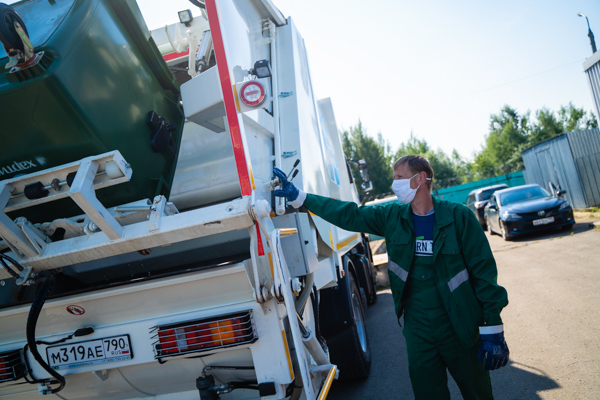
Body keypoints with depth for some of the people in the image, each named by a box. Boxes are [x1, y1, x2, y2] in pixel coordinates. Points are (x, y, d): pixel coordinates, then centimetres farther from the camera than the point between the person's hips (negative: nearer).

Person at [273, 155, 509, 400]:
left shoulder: (458, 216, -10)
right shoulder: (392, 217, 0)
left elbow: (484, 271, -9)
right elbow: (347, 215, 2)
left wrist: (493, 330, -10)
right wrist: (297, 196, 0)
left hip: (460, 329, -2)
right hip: (417, 330, 3)